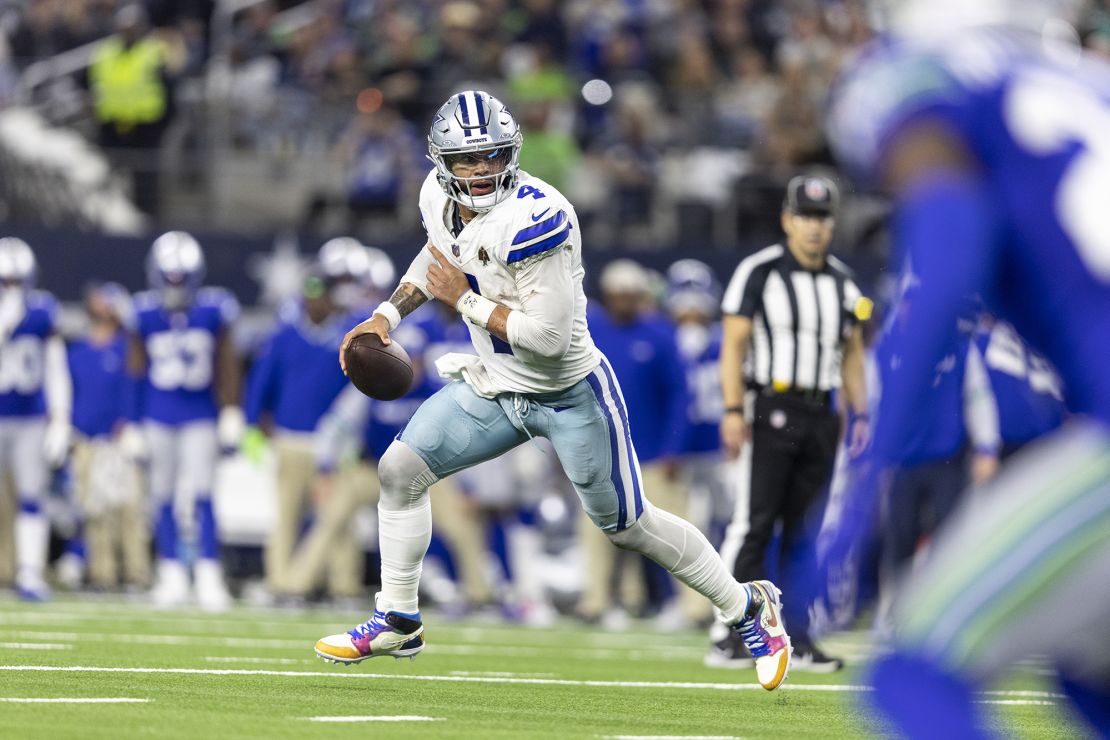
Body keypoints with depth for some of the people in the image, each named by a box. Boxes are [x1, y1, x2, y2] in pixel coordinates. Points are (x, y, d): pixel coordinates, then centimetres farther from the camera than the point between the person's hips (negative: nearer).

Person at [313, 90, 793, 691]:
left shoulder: (534, 219, -31)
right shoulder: (440, 195, -6)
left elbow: (549, 336, -32)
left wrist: (465, 300, -24)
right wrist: (388, 314, 5)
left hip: (568, 394, -7)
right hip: (494, 387, 7)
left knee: (627, 526, 3)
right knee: (399, 470, 0)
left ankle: (748, 607, 22)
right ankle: (397, 622, 15)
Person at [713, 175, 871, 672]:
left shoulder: (842, 282, 13)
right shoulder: (760, 272, -5)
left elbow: (852, 352, 17)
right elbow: (734, 344, -8)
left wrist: (859, 413, 7)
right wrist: (733, 411, -15)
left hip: (820, 415, 6)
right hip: (771, 411, -6)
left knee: (804, 532, 7)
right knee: (754, 524, -9)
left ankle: (795, 638, 10)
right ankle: (728, 635, -8)